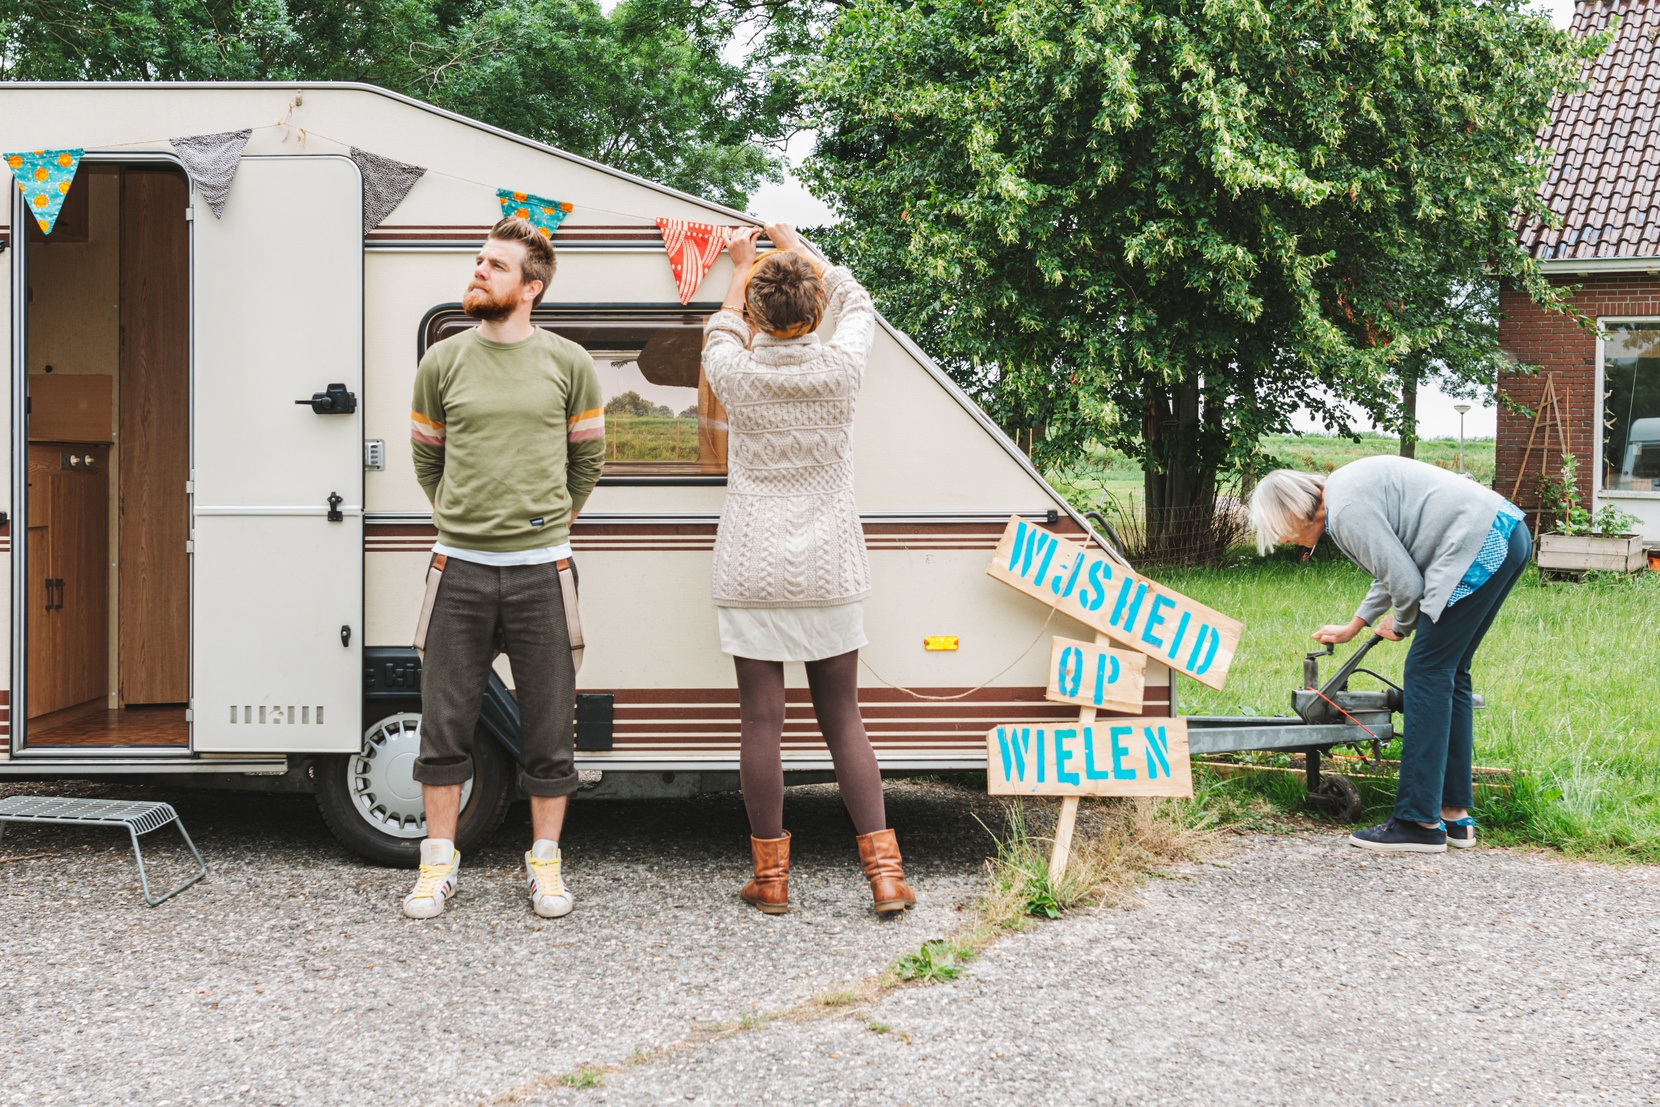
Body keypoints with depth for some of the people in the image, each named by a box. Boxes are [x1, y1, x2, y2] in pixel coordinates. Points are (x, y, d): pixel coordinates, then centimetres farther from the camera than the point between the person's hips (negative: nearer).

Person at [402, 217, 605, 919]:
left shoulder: (568, 364, 2)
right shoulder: (442, 362, 5)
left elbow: (589, 458, 14)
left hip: (539, 570, -1)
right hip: (460, 569, 1)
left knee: (549, 728, 5)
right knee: (444, 725, 5)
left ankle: (545, 865, 18)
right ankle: (439, 863, 18)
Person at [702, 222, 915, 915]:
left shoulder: (736, 373, -7)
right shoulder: (840, 368, -5)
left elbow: (721, 334, 20)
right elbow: (854, 301, 18)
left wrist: (741, 267, 34)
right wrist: (796, 248, 31)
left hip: (752, 577, -1)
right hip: (828, 573, 1)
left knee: (761, 722, 3)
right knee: (842, 720, 9)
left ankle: (770, 876, 10)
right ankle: (884, 873, 7)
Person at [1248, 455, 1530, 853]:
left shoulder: (1347, 511, -13)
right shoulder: (1346, 488, 19)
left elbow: (1406, 582, -13)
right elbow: (1396, 564, 32)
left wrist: (1400, 626, 9)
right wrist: (1353, 626, 42)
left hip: (1481, 547, -10)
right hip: (1509, 536, 10)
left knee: (1426, 672, -7)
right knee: (1449, 673, 14)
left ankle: (1420, 822, -6)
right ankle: (1454, 815, 18)